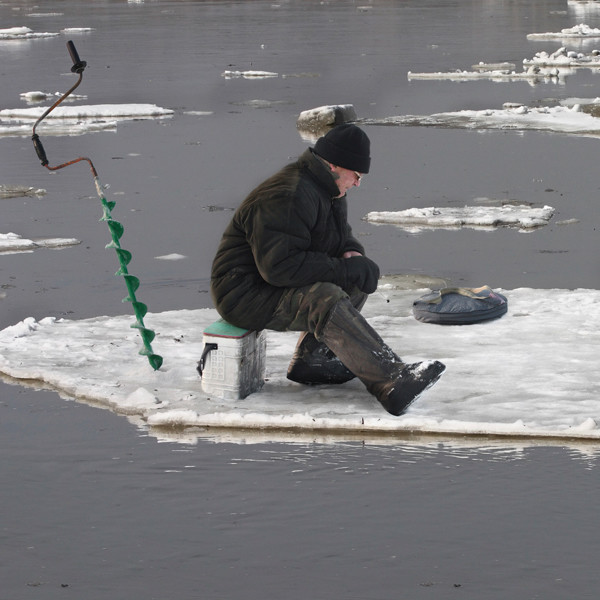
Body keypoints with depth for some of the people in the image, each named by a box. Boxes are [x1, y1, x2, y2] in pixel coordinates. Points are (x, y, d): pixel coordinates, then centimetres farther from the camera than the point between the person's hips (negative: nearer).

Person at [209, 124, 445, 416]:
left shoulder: (328, 191, 9)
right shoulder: (287, 198, -25)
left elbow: (342, 237, 22)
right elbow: (280, 266, -32)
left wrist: (351, 253, -5)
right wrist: (345, 268, -27)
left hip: (276, 282, 11)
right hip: (245, 294, -11)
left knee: (360, 279, 4)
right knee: (326, 300, -33)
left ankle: (311, 360, 0)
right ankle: (392, 383, -41)